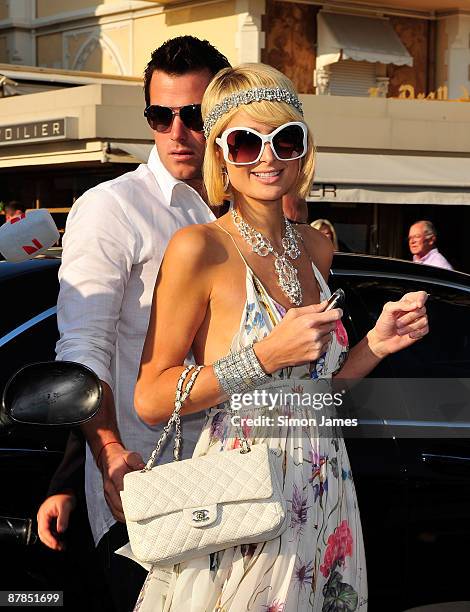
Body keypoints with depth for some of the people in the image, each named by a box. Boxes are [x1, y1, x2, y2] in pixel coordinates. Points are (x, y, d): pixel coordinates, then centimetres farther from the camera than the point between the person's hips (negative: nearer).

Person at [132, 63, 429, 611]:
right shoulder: (199, 248, -13)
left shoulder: (316, 248, 7)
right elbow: (150, 401, -15)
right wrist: (268, 355, -21)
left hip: (325, 500, 6)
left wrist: (378, 342, -1)